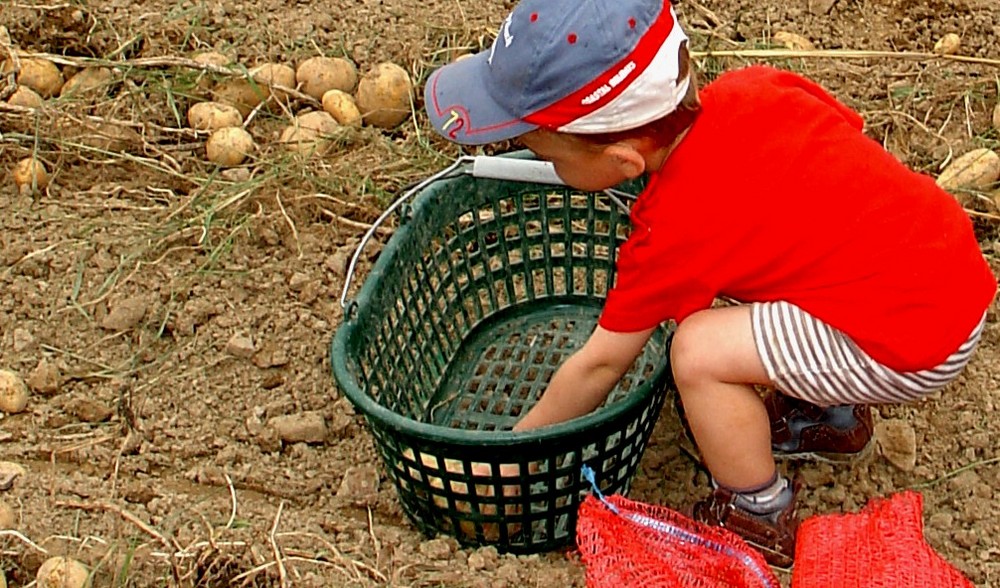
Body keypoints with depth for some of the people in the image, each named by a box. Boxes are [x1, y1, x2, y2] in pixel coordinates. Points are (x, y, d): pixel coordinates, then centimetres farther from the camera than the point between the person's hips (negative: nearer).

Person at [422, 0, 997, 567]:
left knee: (699, 350, -16)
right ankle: (831, 416, 34)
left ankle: (761, 523, 7)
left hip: (921, 340, -9)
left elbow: (601, 364, -9)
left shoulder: (671, 230, -20)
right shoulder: (750, 86, -4)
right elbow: (853, 126, 10)